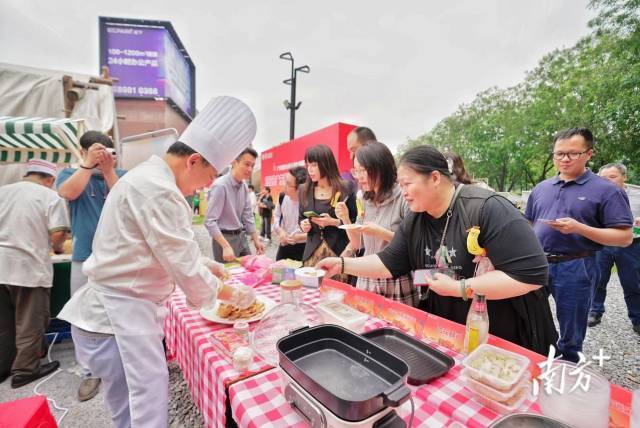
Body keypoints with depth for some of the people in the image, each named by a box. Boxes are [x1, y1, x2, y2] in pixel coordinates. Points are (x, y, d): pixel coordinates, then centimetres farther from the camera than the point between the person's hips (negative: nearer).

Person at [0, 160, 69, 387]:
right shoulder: (51, 196, -9)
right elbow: (58, 234, -18)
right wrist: (57, 247, 3)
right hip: (30, 268, -5)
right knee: (29, 323, 8)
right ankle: (25, 370, 19)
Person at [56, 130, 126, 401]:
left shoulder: (122, 175, 4)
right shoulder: (70, 174, 7)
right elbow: (68, 192, -15)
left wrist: (109, 171, -16)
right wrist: (89, 164, -17)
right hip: (85, 259, 1)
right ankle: (89, 372, 23)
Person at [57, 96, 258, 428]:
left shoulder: (149, 176, 10)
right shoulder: (158, 189, -24)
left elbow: (172, 249, 20)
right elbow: (185, 267, -23)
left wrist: (205, 264, 11)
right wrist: (232, 294, -8)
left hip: (121, 310, 10)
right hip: (118, 316, -10)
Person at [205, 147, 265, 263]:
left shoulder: (245, 186, 3)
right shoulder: (220, 186, -21)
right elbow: (210, 221, -24)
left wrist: (256, 239, 8)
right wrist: (226, 246, -30)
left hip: (241, 237, 7)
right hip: (225, 238, -7)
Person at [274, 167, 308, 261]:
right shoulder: (282, 197, -2)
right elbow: (277, 217, 12)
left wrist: (300, 237, -27)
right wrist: (280, 230, -7)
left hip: (303, 249, -5)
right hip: (284, 246, 6)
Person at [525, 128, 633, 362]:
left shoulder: (606, 190, -6)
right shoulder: (541, 188, 8)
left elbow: (624, 237, -9)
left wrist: (579, 228, -23)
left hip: (575, 268, -4)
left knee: (570, 336, 13)